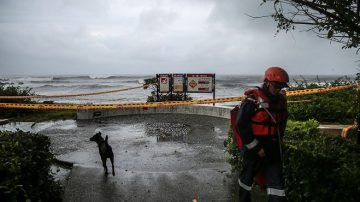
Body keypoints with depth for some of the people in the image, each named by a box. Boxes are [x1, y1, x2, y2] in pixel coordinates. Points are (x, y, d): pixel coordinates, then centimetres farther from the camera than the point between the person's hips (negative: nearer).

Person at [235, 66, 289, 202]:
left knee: (276, 182, 4)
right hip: (253, 149, -5)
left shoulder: (281, 100, 5)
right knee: (247, 178, 14)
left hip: (273, 149, 5)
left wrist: (277, 143, 9)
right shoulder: (252, 100, -15)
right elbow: (241, 125, -17)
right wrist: (256, 147, -16)